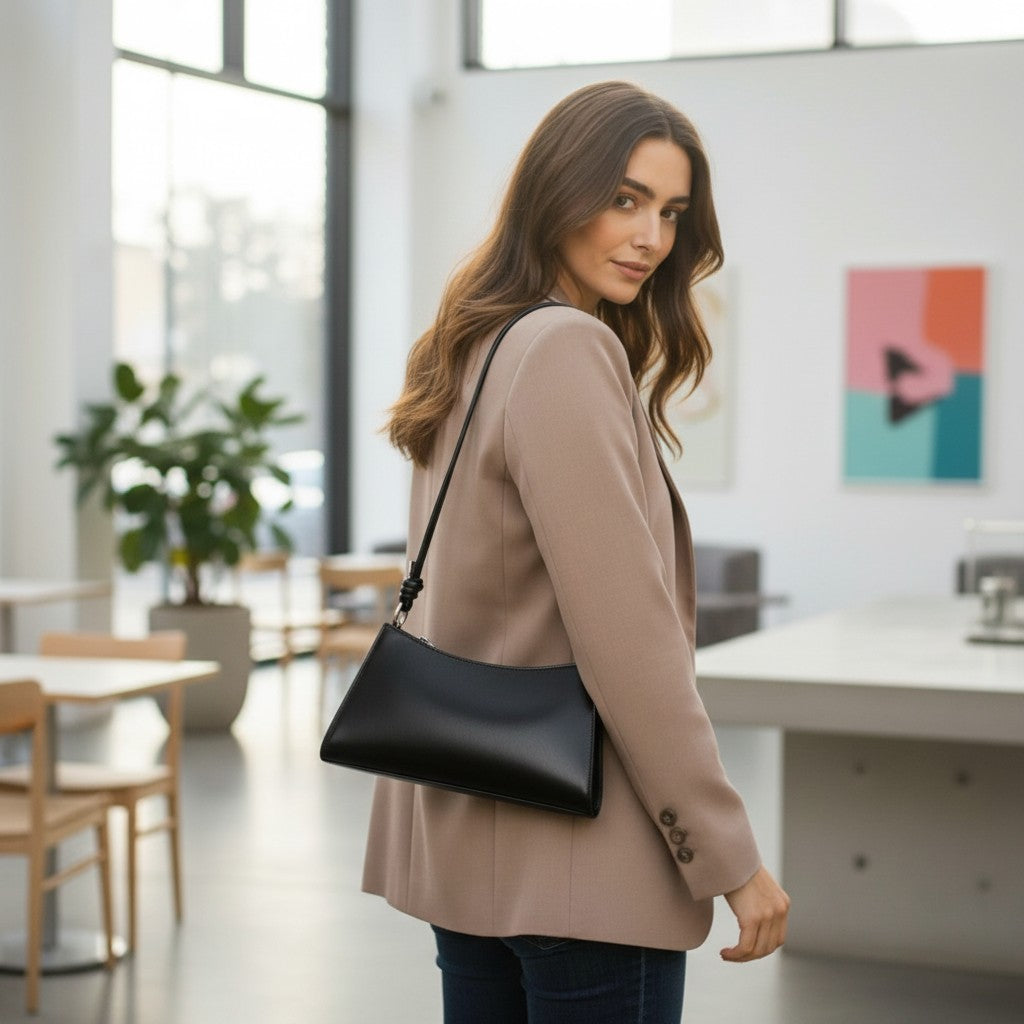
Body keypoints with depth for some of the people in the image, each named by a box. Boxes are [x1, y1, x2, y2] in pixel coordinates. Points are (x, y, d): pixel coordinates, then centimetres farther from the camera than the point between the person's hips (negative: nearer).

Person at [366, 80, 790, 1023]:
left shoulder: (474, 351, 13)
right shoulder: (569, 351, -16)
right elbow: (627, 636, -20)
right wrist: (730, 858, -15)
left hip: (463, 837, 9)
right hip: (575, 853, -9)